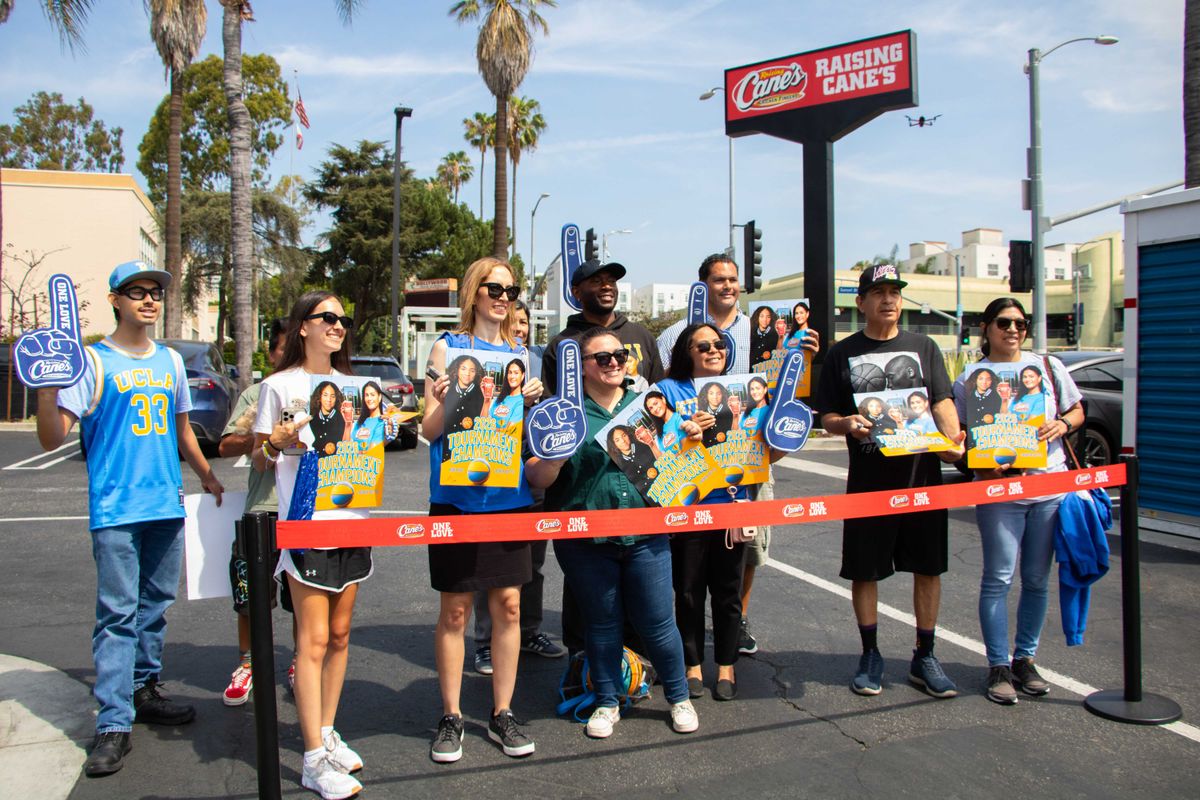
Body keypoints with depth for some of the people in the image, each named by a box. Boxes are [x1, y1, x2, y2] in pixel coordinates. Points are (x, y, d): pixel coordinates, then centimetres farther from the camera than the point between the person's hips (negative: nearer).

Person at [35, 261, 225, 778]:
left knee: (156, 606, 13)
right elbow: (52, 439, -9)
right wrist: (47, 391, -25)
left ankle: (144, 691, 27)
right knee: (117, 614, -5)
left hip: (167, 505, 6)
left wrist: (207, 477, 28)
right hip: (115, 509, -5)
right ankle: (113, 725, -1)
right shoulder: (92, 361, -4)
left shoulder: (170, 361, 13)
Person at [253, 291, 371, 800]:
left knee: (339, 634, 12)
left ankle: (327, 733, 26)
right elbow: (260, 462, 0)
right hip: (305, 523, -5)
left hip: (352, 518, 6)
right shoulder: (280, 386, -2)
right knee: (314, 640, -4)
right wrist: (276, 444, -20)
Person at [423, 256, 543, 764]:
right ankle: (451, 717, 18)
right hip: (457, 495, -3)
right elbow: (430, 430, -3)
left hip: (509, 494, 4)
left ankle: (502, 715, 20)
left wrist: (530, 402, -6)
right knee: (455, 609, 3)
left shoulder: (518, 353, 11)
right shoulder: (448, 347, 0)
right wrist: (451, 396, -23)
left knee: (508, 604, 6)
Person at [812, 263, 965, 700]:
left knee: (928, 567, 7)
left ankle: (924, 656, 22)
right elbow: (826, 416, 6)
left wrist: (953, 440, -18)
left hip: (921, 471, 1)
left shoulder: (922, 346, 8)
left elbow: (942, 402, 2)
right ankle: (870, 655, 21)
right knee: (863, 570, 5)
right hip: (868, 477, -1)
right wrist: (846, 424, -16)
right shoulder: (843, 353, 5)